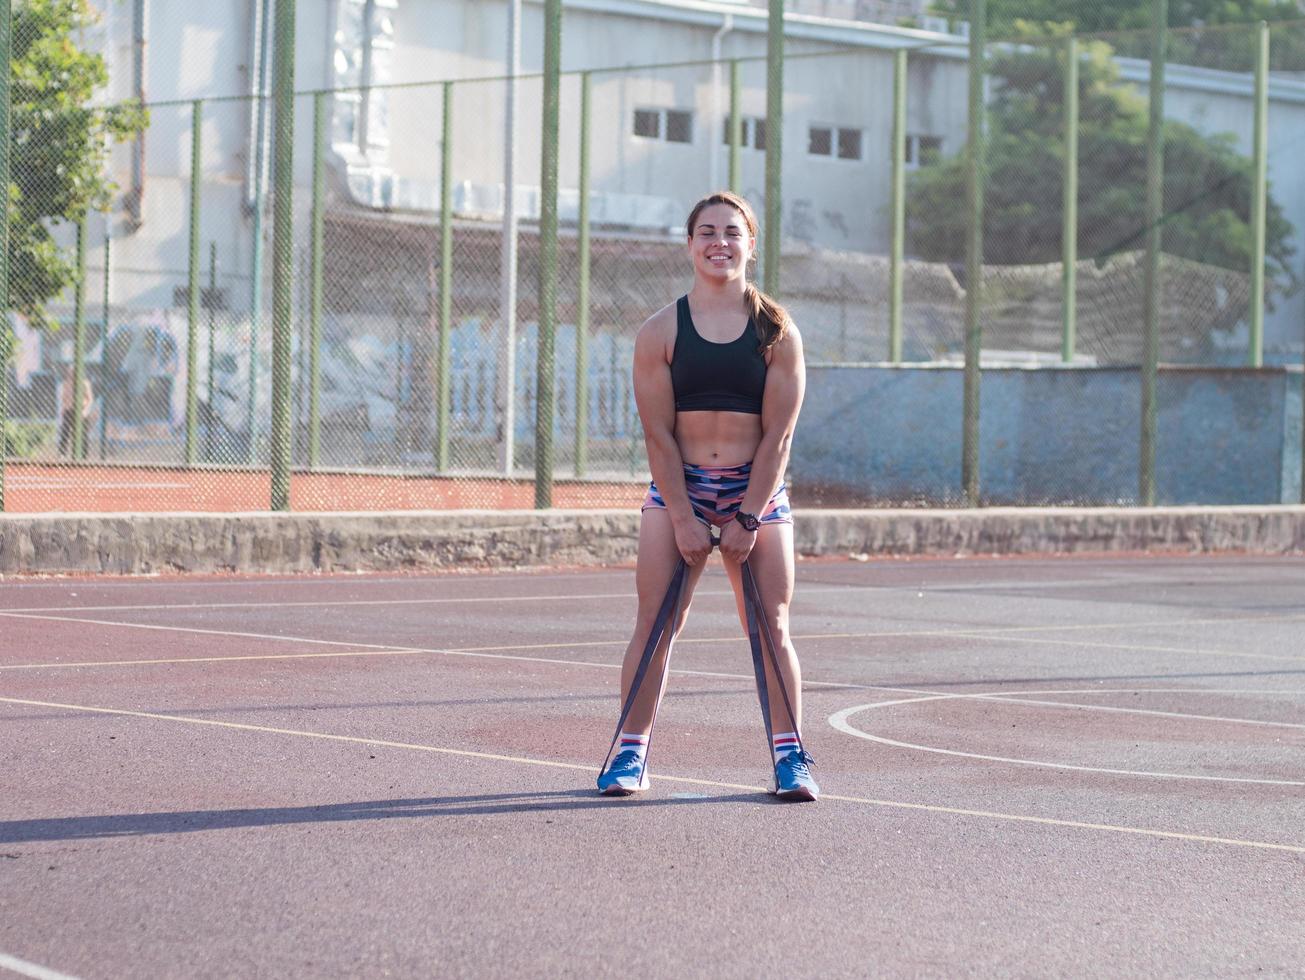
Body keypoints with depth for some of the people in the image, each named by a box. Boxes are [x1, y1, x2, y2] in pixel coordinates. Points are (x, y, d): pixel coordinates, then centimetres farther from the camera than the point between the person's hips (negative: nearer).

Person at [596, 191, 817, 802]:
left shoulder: (778, 333, 0)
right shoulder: (660, 332, 1)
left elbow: (777, 436, -4)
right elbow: (659, 434, -3)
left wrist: (746, 519, -11)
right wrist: (684, 519, -10)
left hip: (756, 489, 0)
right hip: (677, 487, 0)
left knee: (772, 626, -2)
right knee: (655, 623, -3)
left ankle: (790, 755, 4)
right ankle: (631, 751, 3)